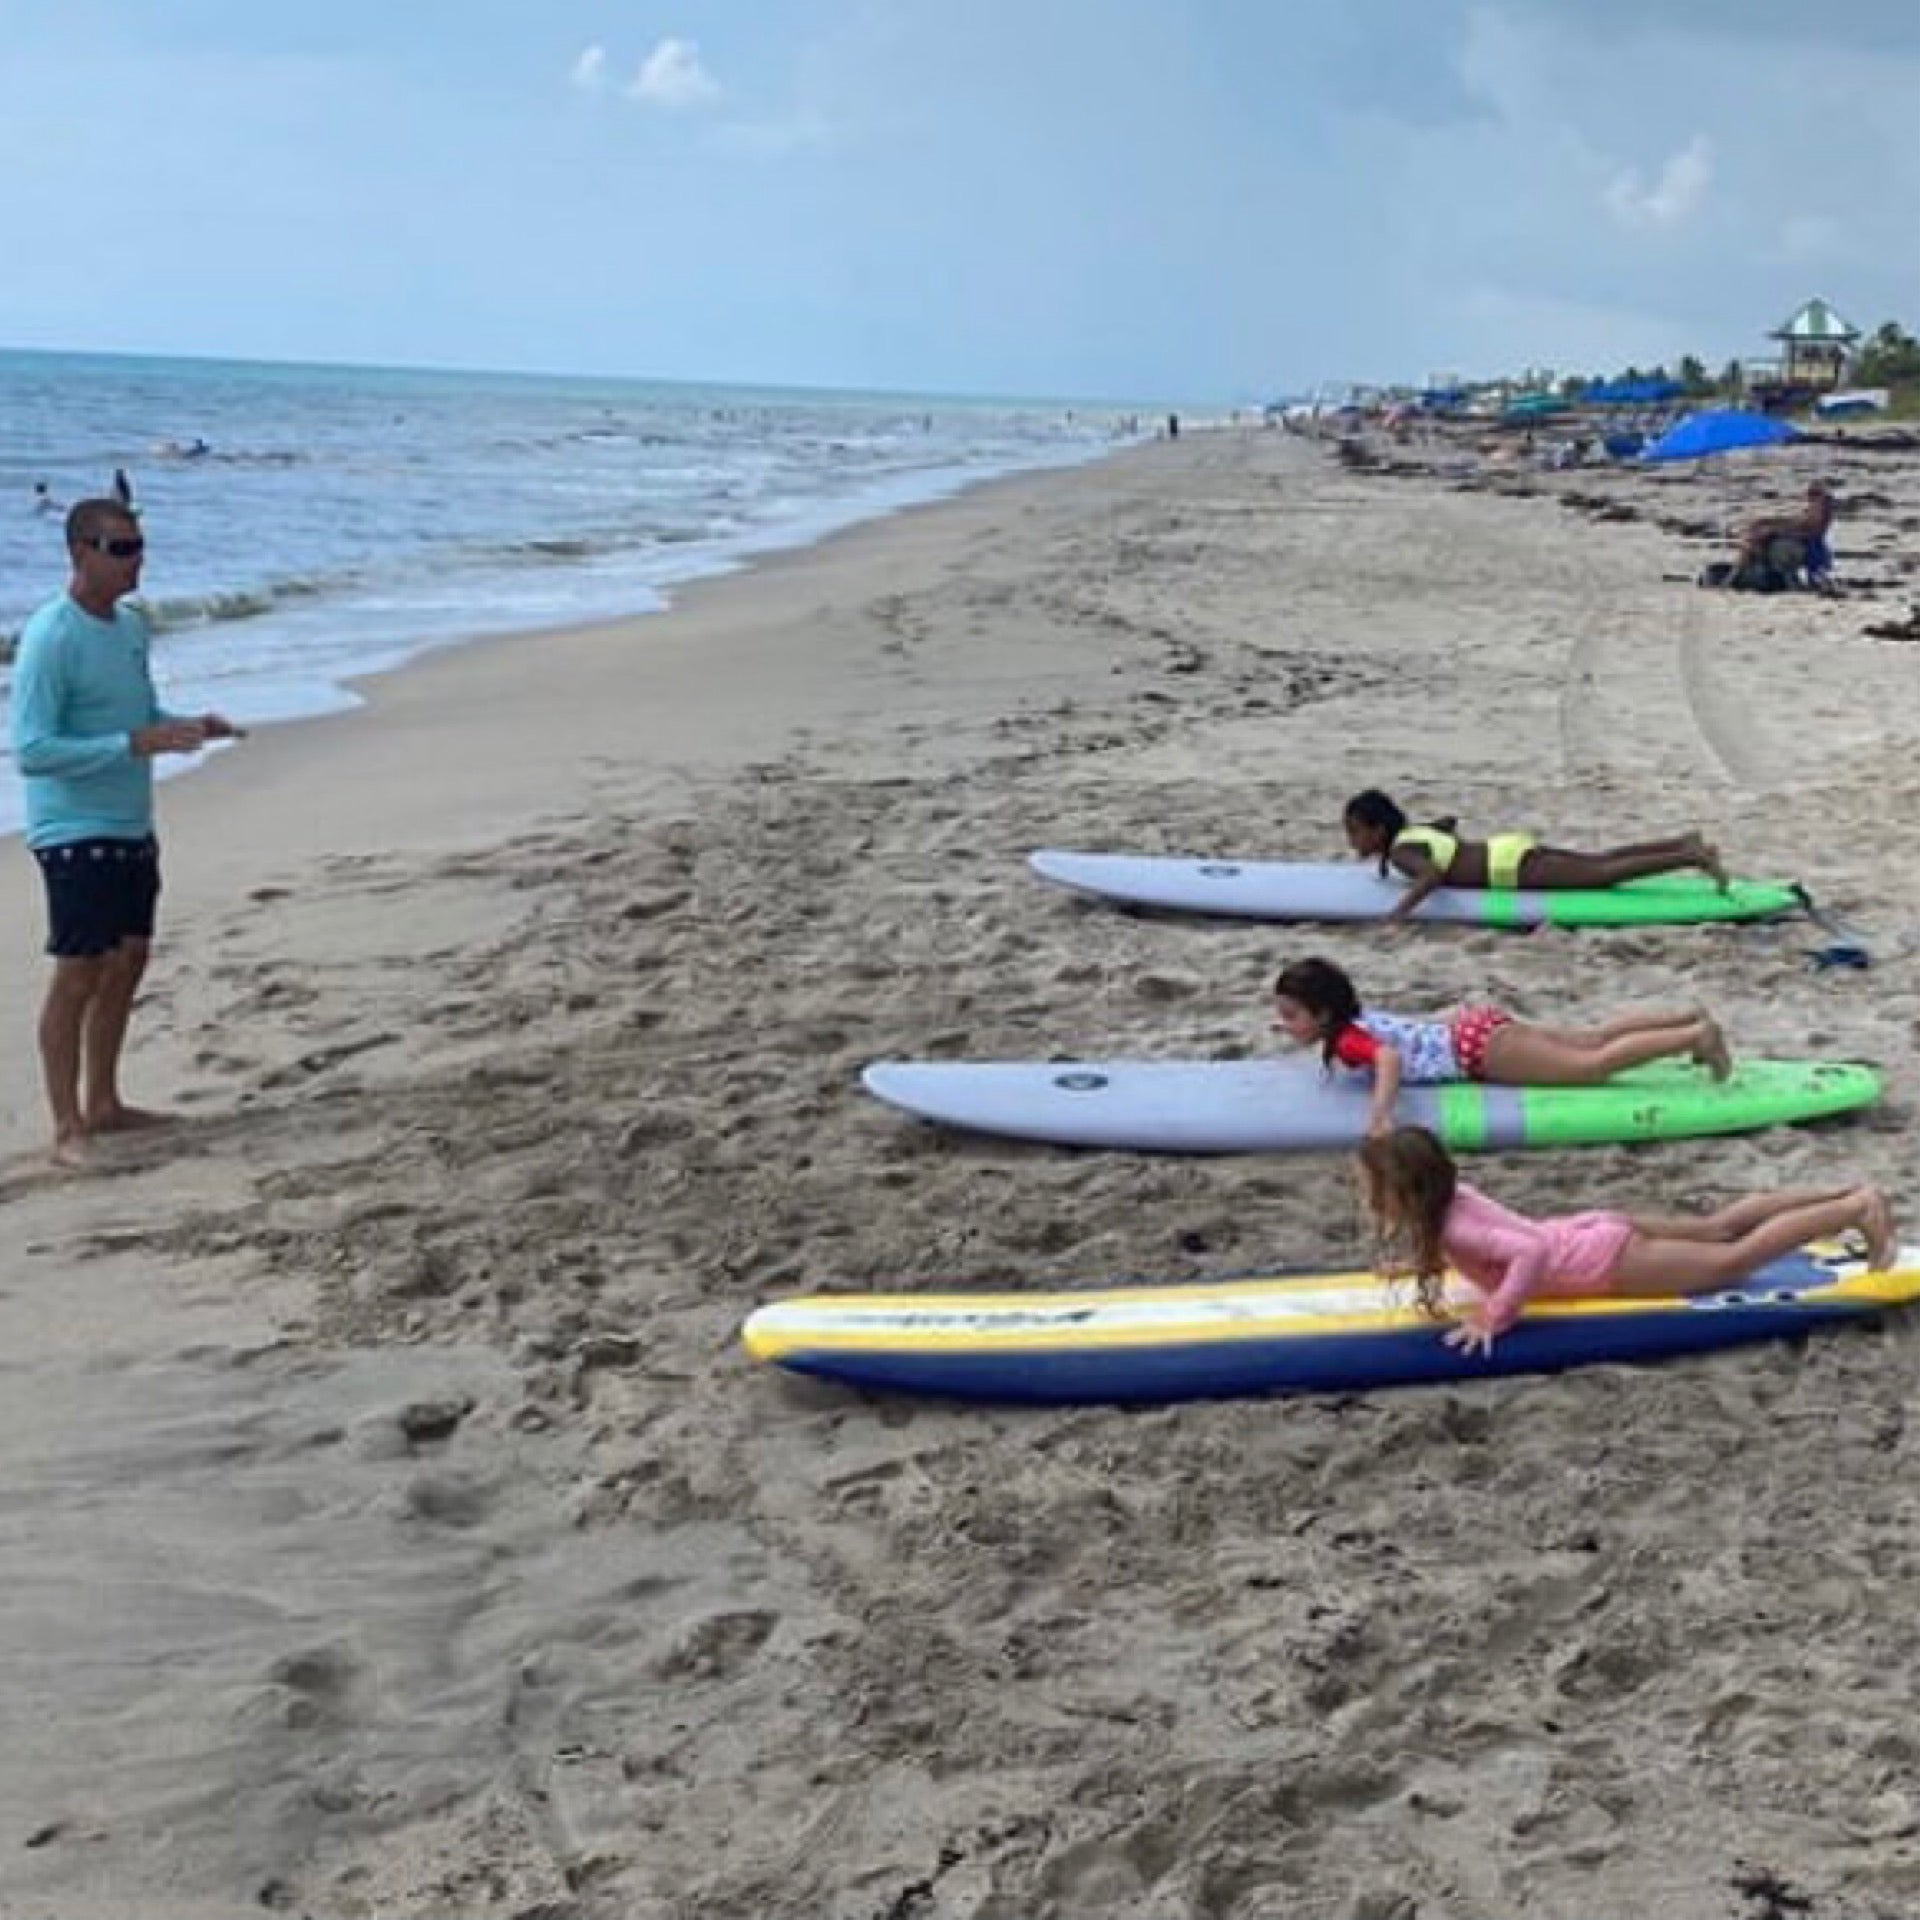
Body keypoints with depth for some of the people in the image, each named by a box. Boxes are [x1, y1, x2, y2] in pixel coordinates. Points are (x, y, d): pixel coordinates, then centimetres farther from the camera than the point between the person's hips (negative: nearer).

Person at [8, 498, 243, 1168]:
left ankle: (102, 1103, 26)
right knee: (78, 973, -6)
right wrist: (137, 743, -27)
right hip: (74, 831, -8)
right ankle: (67, 1128, 1)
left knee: (128, 961, 13)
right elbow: (32, 749, -22)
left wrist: (188, 725, 1)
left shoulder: (131, 626, 8)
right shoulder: (50, 637, -18)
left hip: (131, 829, 8)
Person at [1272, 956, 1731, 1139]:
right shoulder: (1358, 1017, 8)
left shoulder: (1348, 1039, -18)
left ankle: (1696, 1036, -8)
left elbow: (1390, 1058, -38)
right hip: (1475, 1028, 9)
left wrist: (1379, 1114, -49)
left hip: (1481, 1048, -9)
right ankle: (1690, 1019, 20)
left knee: (1593, 1065, -9)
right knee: (1591, 1039, 15)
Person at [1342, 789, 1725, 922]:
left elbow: (1434, 875, -33)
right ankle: (1685, 844, 16)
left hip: (1512, 864, -9)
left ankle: (1690, 858, -18)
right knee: (1601, 861, 14)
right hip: (1509, 848, 9)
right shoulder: (1414, 832, 15)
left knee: (1603, 874, -13)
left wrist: (1400, 910, -34)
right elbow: (1450, 820, 34)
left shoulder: (1399, 853, -13)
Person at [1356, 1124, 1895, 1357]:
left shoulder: (1455, 1230, -28)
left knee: (1733, 1261, 0)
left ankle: (1858, 1208, 6)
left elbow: (1530, 1253, -42)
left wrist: (1494, 1317, -36)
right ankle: (1851, 1197, 27)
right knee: (1716, 1228, 20)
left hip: (1609, 1264, -8)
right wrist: (1419, 1261, 12)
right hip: (1591, 1237, 8)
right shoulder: (1448, 1198, -2)